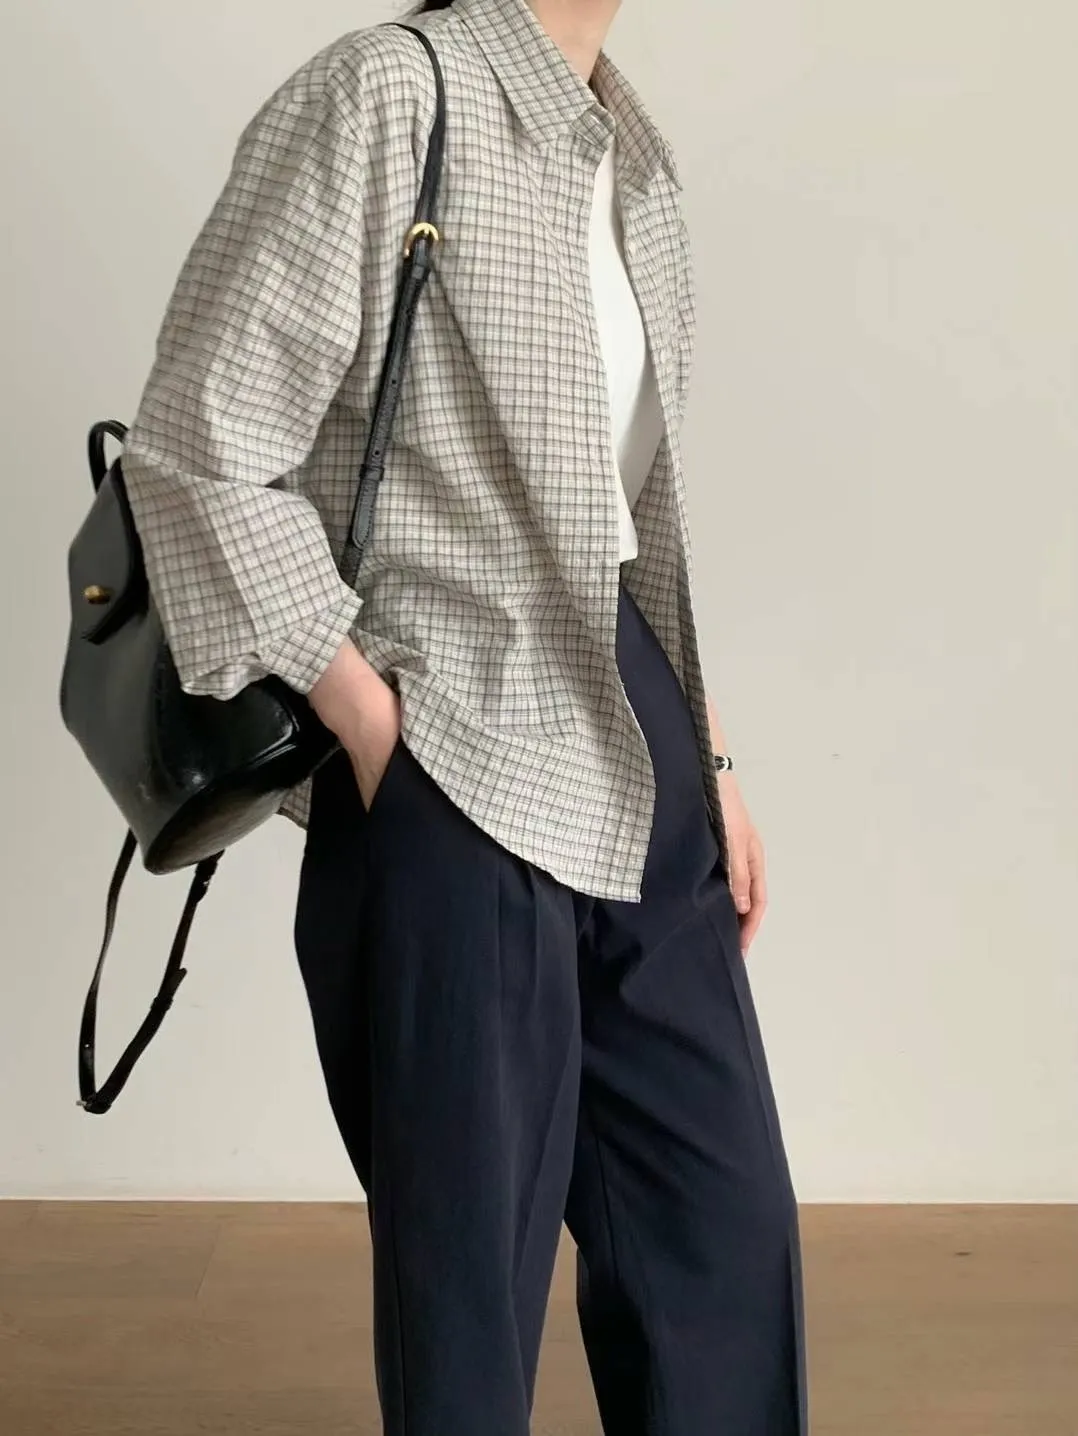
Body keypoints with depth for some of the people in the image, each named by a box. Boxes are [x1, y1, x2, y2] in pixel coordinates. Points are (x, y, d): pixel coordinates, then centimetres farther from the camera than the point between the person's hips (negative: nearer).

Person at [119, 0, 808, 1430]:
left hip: (630, 753, 8)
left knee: (727, 1218, 15)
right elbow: (195, 454, -15)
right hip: (454, 779, -7)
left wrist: (702, 751, 14)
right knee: (472, 1259, 8)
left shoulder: (620, 139, 12)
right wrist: (377, 731, -14)